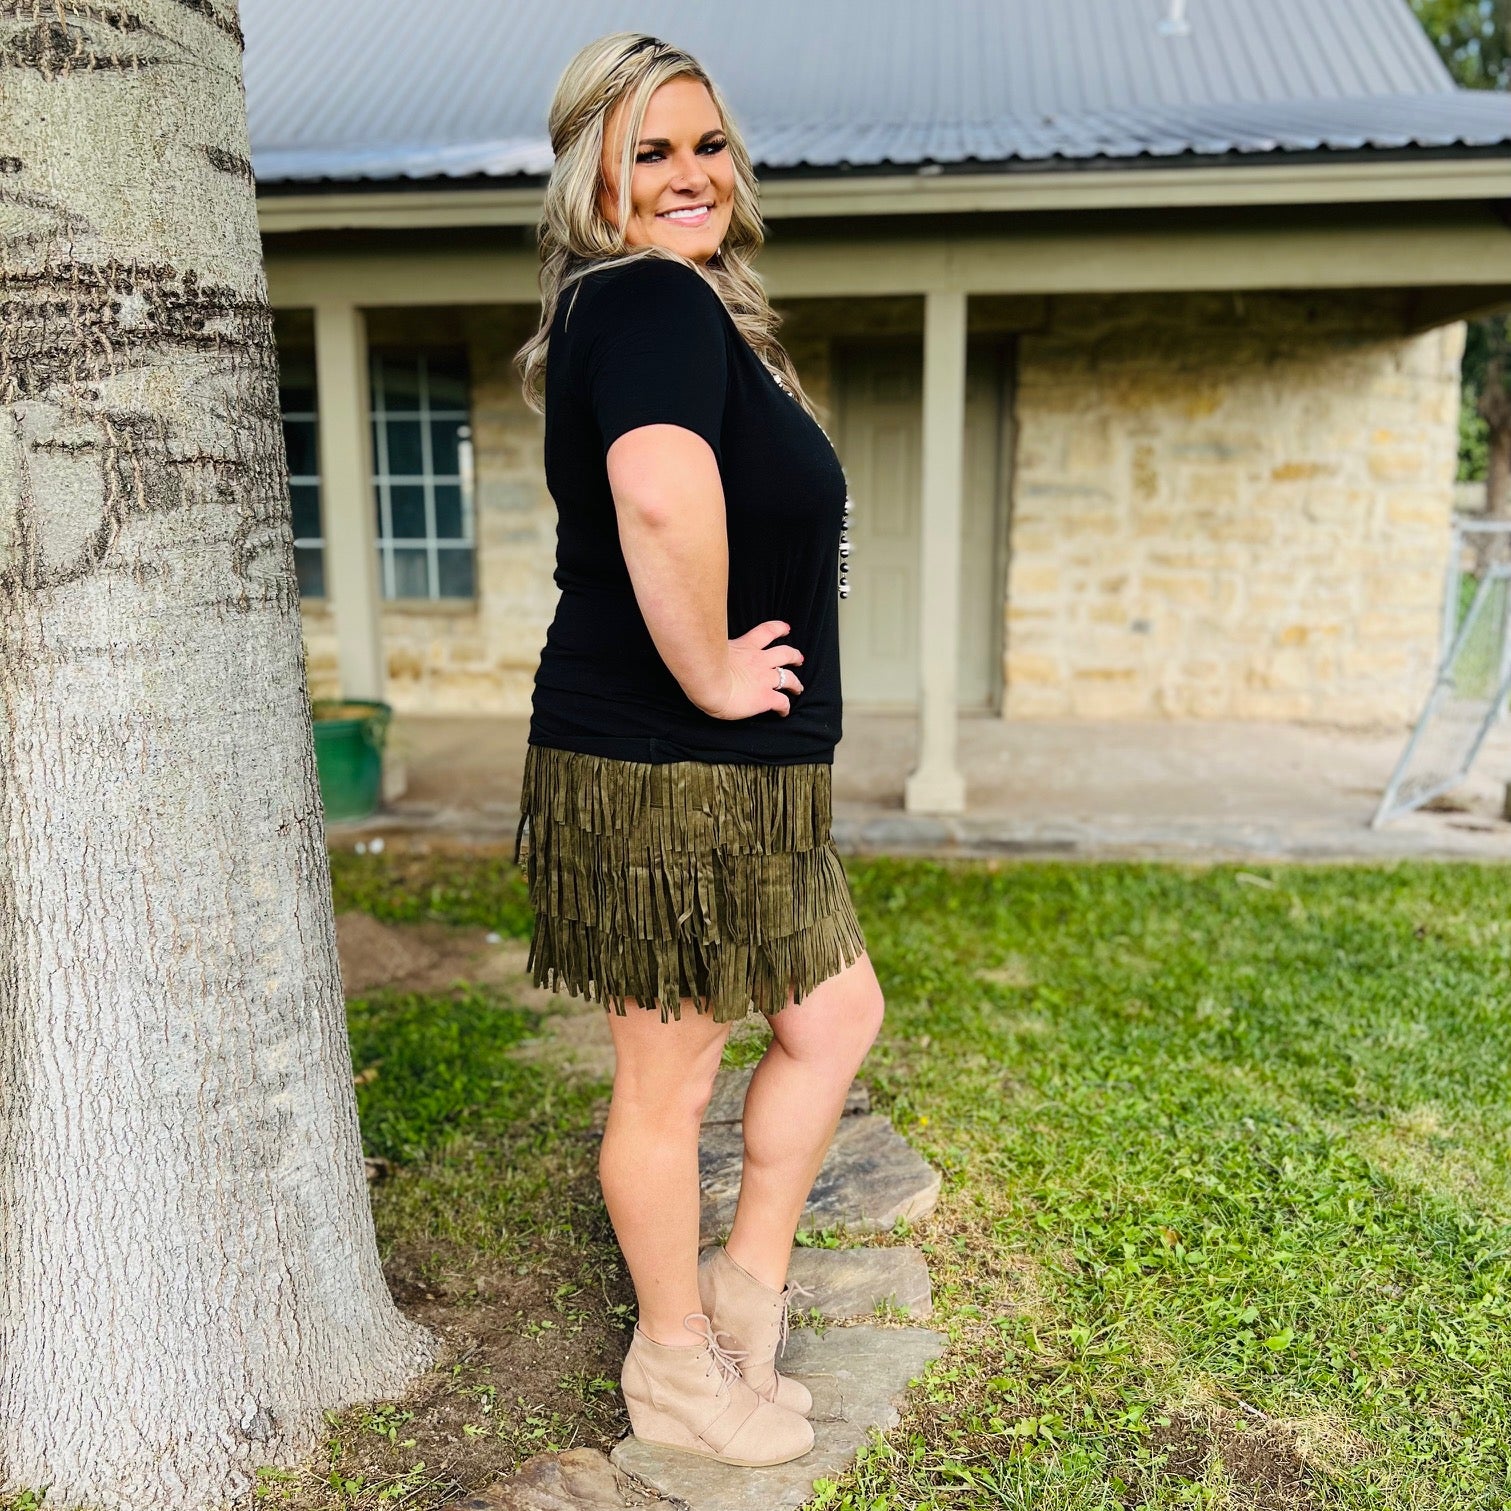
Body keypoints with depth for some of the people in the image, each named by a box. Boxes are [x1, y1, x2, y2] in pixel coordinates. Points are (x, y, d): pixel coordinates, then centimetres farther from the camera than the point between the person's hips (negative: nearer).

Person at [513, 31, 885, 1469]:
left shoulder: (675, 306, 17)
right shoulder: (652, 299, -16)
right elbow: (663, 497, -39)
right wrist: (711, 675, -24)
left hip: (733, 777, 10)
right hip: (662, 771, -10)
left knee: (835, 1015, 20)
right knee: (668, 1079, 7)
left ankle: (747, 1286, 36)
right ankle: (678, 1370, 30)